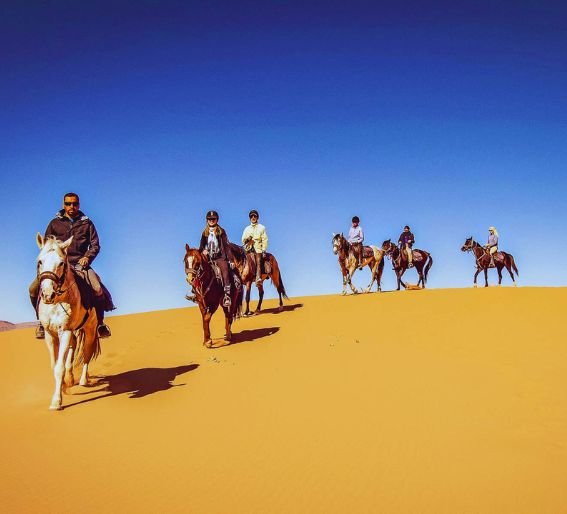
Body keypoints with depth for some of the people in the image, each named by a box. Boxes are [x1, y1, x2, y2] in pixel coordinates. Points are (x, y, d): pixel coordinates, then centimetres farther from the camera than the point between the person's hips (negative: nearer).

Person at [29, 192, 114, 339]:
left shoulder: (87, 223, 11)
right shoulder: (55, 223, 13)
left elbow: (95, 245, 8)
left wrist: (87, 257, -10)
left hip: (80, 265, -1)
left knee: (98, 290, -26)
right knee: (34, 289, -19)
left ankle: (99, 322, -5)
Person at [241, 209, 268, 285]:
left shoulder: (261, 228, 13)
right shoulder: (247, 229, 21)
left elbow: (264, 240, 5)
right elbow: (243, 241, 16)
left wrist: (264, 251, -7)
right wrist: (246, 239, -8)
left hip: (258, 248, -3)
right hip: (249, 249, 4)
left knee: (258, 261, -27)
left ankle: (258, 278, -45)